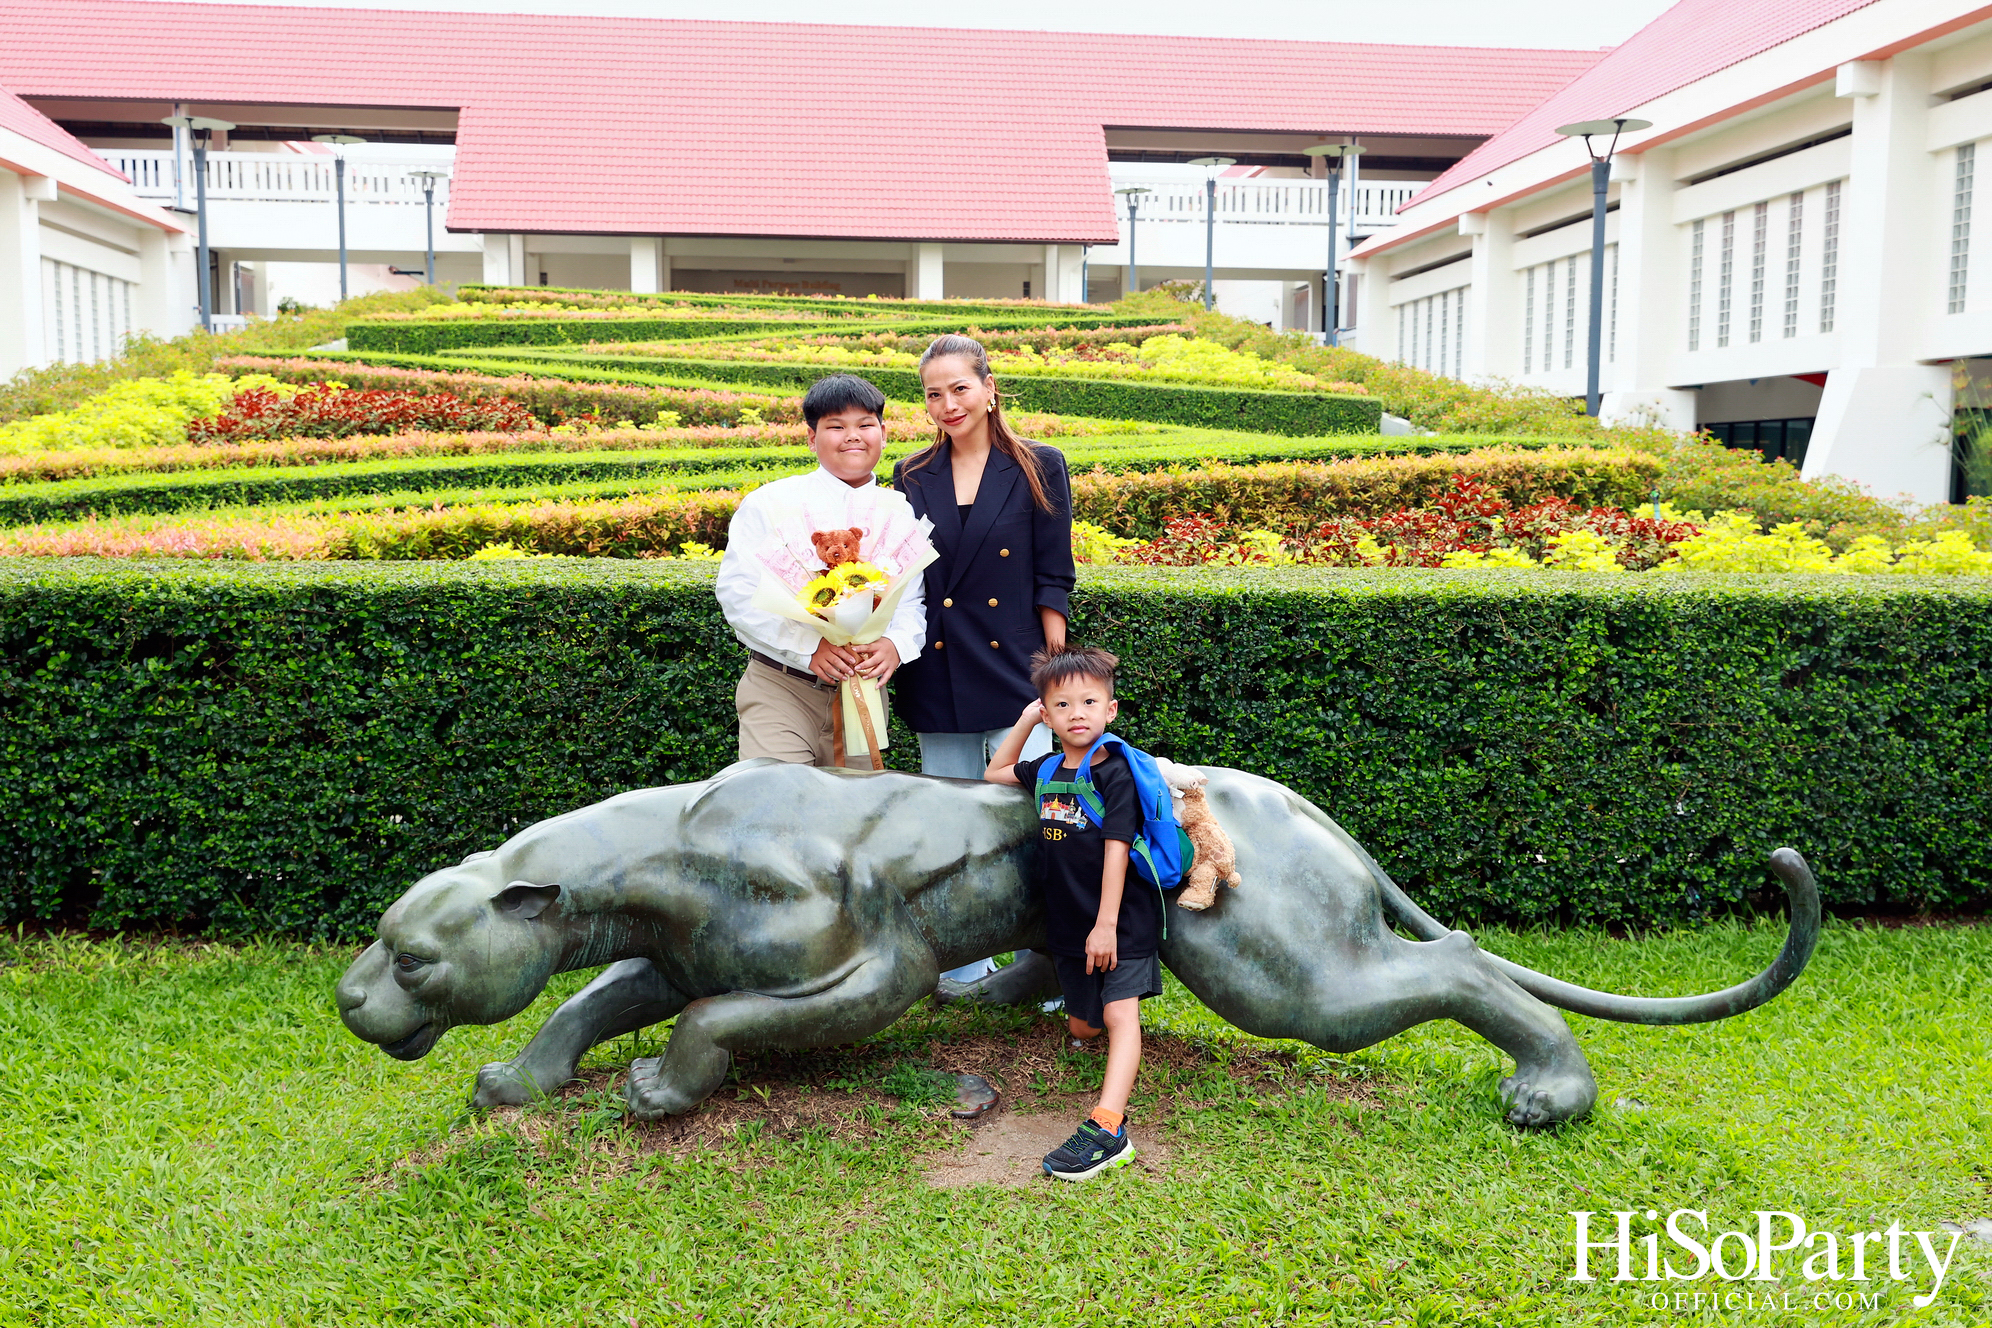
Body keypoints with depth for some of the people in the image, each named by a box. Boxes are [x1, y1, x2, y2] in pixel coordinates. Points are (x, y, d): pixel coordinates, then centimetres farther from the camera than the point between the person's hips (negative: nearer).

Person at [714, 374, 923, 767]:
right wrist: (807, 646, -18)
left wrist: (896, 643, -14)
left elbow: (914, 599, 9)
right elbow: (737, 591, -6)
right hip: (778, 690, -3)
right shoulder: (769, 503, 1)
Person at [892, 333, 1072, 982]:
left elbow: (1054, 578, -1)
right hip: (938, 676, 3)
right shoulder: (912, 478, 10)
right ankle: (964, 969, 23)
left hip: (1014, 673, -3)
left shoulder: (1038, 467, 2)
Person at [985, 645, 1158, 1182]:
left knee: (1120, 1016, -16)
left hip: (1122, 921, -6)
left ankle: (1106, 1128, -26)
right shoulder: (1044, 772, 8)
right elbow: (994, 773, 26)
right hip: (1068, 925, 6)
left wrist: (1106, 925, -19)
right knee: (1081, 1026, 10)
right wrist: (1024, 719, 16)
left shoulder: (1115, 773, -11)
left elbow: (1116, 849, -16)